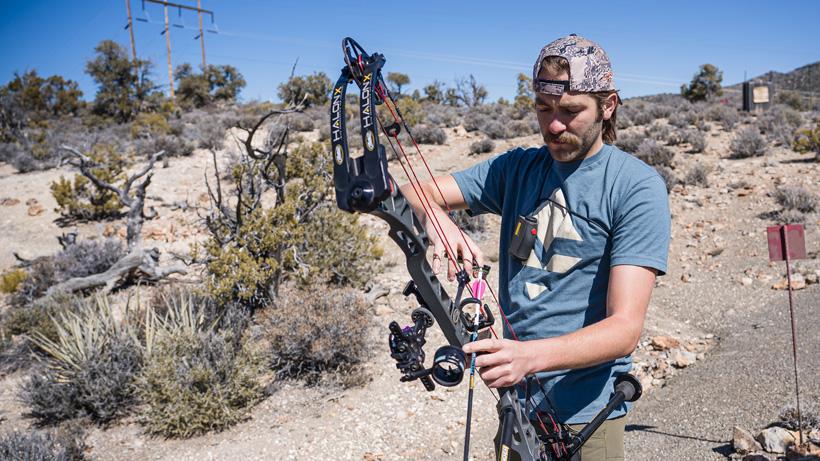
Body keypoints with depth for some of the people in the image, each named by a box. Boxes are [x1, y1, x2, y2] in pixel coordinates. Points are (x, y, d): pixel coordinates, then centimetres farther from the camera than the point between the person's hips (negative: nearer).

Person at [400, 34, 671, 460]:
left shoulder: (637, 186, -13)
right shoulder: (516, 168, 3)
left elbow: (624, 328, -21)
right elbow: (418, 193, -2)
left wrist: (532, 354, -38)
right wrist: (436, 218, -25)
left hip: (584, 412, -4)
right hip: (514, 398, 5)